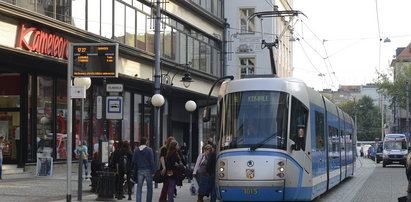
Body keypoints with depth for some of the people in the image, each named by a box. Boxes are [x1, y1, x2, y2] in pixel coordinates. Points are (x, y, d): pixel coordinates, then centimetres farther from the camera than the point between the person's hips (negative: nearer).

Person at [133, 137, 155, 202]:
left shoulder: (136, 150, 4)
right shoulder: (149, 150, -6)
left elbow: (134, 161, 5)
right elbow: (152, 161, -9)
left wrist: (135, 172, 10)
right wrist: (152, 171, -6)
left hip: (139, 170, 3)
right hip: (148, 170, -3)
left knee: (139, 188, 2)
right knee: (149, 187, 8)